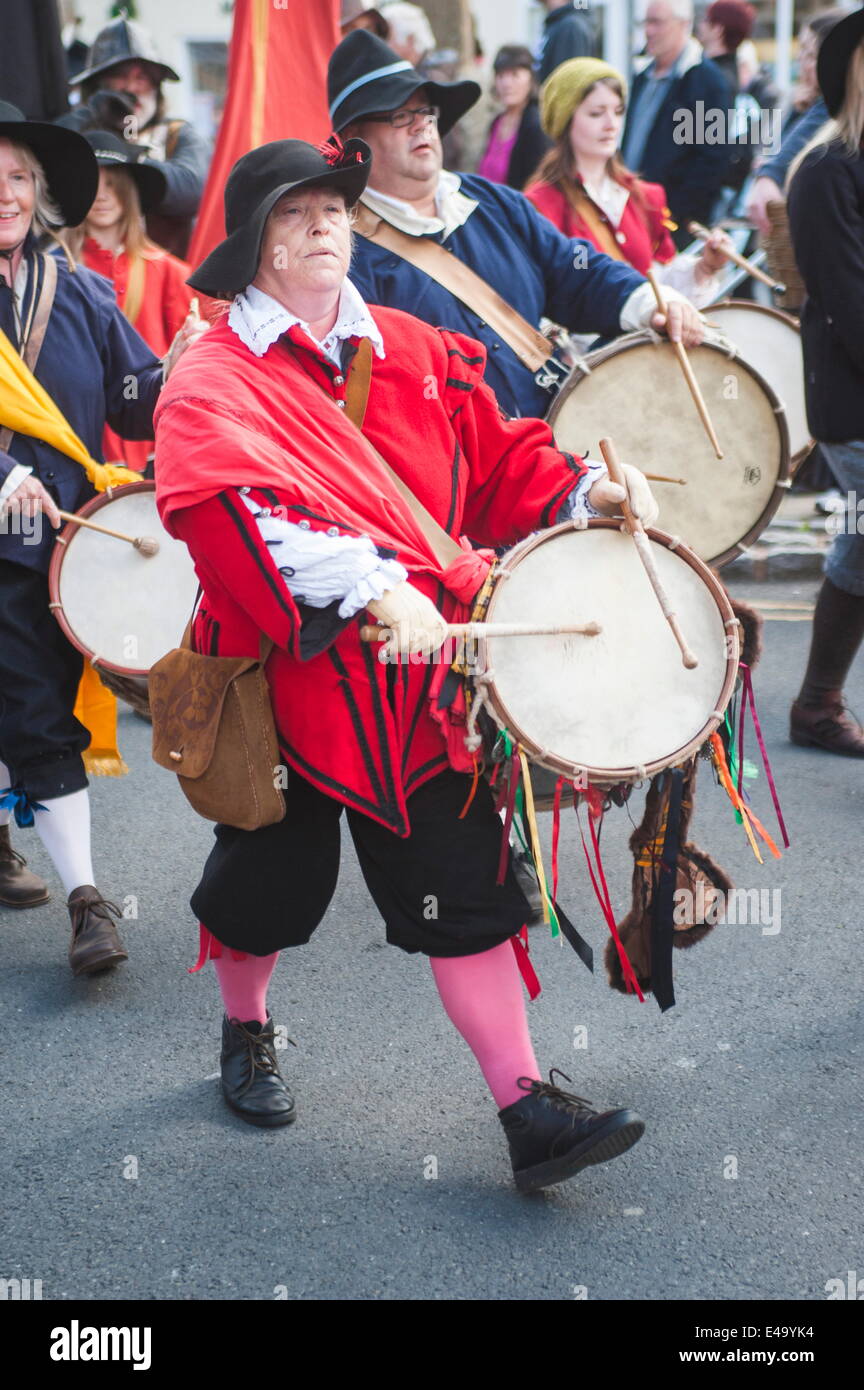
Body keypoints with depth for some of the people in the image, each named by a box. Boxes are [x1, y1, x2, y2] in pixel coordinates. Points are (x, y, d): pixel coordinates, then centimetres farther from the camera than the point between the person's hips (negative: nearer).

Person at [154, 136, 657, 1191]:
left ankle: (525, 1107, 2)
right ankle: (245, 1031, 44)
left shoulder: (410, 352, 9)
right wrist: (372, 584, -38)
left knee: (466, 879, 0)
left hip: (420, 675, 3)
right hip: (286, 677, -3)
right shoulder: (212, 384, -8)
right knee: (273, 877, 14)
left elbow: (498, 457, 11)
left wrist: (588, 492, -9)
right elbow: (242, 509, -26)